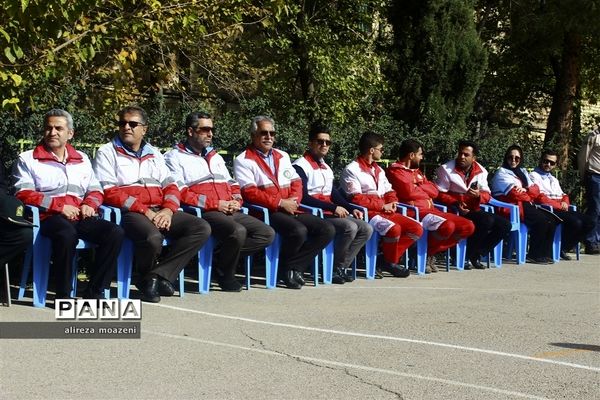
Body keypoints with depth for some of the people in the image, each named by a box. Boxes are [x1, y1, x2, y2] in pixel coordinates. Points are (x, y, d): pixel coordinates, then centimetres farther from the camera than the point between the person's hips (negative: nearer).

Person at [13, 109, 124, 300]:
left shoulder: (82, 159, 25)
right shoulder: (28, 159, 11)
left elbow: (95, 190, 25)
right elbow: (24, 194, -1)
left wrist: (89, 204, -1)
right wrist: (60, 206, -11)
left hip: (81, 217, 5)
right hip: (50, 217, -4)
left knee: (115, 232, -25)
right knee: (67, 234, -40)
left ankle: (94, 291, -18)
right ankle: (63, 295, -26)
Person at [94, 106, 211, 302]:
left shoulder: (154, 154, 23)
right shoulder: (107, 152, 7)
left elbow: (171, 186, 15)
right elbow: (110, 192, -6)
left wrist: (168, 210, -7)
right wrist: (144, 211, -15)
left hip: (160, 212, 6)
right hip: (130, 213, -6)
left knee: (202, 228, -16)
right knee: (153, 237, -37)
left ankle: (157, 276, -18)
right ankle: (146, 278, -4)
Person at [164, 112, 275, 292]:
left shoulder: (215, 156, 28)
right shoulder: (175, 157, 5)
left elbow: (232, 184, 29)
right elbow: (180, 193, -9)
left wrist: (236, 201, 3)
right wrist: (215, 204, -14)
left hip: (229, 212, 8)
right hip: (202, 213, -8)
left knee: (267, 233, -9)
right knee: (238, 231, -35)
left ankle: (219, 257, -7)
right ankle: (225, 275, -10)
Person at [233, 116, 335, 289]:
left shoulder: (283, 156, 22)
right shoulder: (243, 161, 0)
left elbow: (296, 182, 19)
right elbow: (249, 192, -11)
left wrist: (293, 201, -4)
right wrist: (280, 203, -15)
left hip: (290, 210, 7)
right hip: (266, 212, -7)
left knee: (327, 230, -9)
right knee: (299, 230, -33)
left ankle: (294, 267, -6)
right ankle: (284, 269, -7)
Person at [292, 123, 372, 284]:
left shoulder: (326, 167, 20)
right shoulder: (300, 166, -7)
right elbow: (303, 198, -16)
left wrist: (351, 208, 3)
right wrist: (333, 208, -18)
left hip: (331, 213, 9)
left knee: (366, 229, -5)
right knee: (350, 227, -28)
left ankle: (340, 268, -4)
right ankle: (333, 269, -13)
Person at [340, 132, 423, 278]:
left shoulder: (378, 169, 22)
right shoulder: (351, 170, -5)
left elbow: (389, 191, 25)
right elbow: (356, 199, -14)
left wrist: (392, 202, 1)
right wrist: (382, 206, -13)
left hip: (385, 211, 8)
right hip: (367, 213, -8)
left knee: (417, 229, -8)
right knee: (394, 228, -33)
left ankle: (390, 257, -3)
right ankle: (390, 262, -9)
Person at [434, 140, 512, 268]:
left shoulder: (481, 171, 8)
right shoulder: (446, 169, -6)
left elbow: (487, 195, 7)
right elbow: (439, 194, -8)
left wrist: (478, 195, -18)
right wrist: (456, 203, -23)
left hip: (474, 210, 7)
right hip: (455, 211, -7)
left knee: (505, 225, -7)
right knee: (487, 220, -29)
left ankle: (477, 254, -1)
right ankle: (468, 255, -12)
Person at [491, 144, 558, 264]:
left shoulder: (523, 172, 23)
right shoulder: (501, 173, 0)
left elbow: (536, 190, 10)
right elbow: (513, 193, -14)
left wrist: (525, 190, -11)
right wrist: (528, 197, 1)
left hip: (526, 205, 8)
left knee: (551, 220, -13)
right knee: (541, 220, -26)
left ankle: (546, 254, -9)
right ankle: (534, 255, -18)